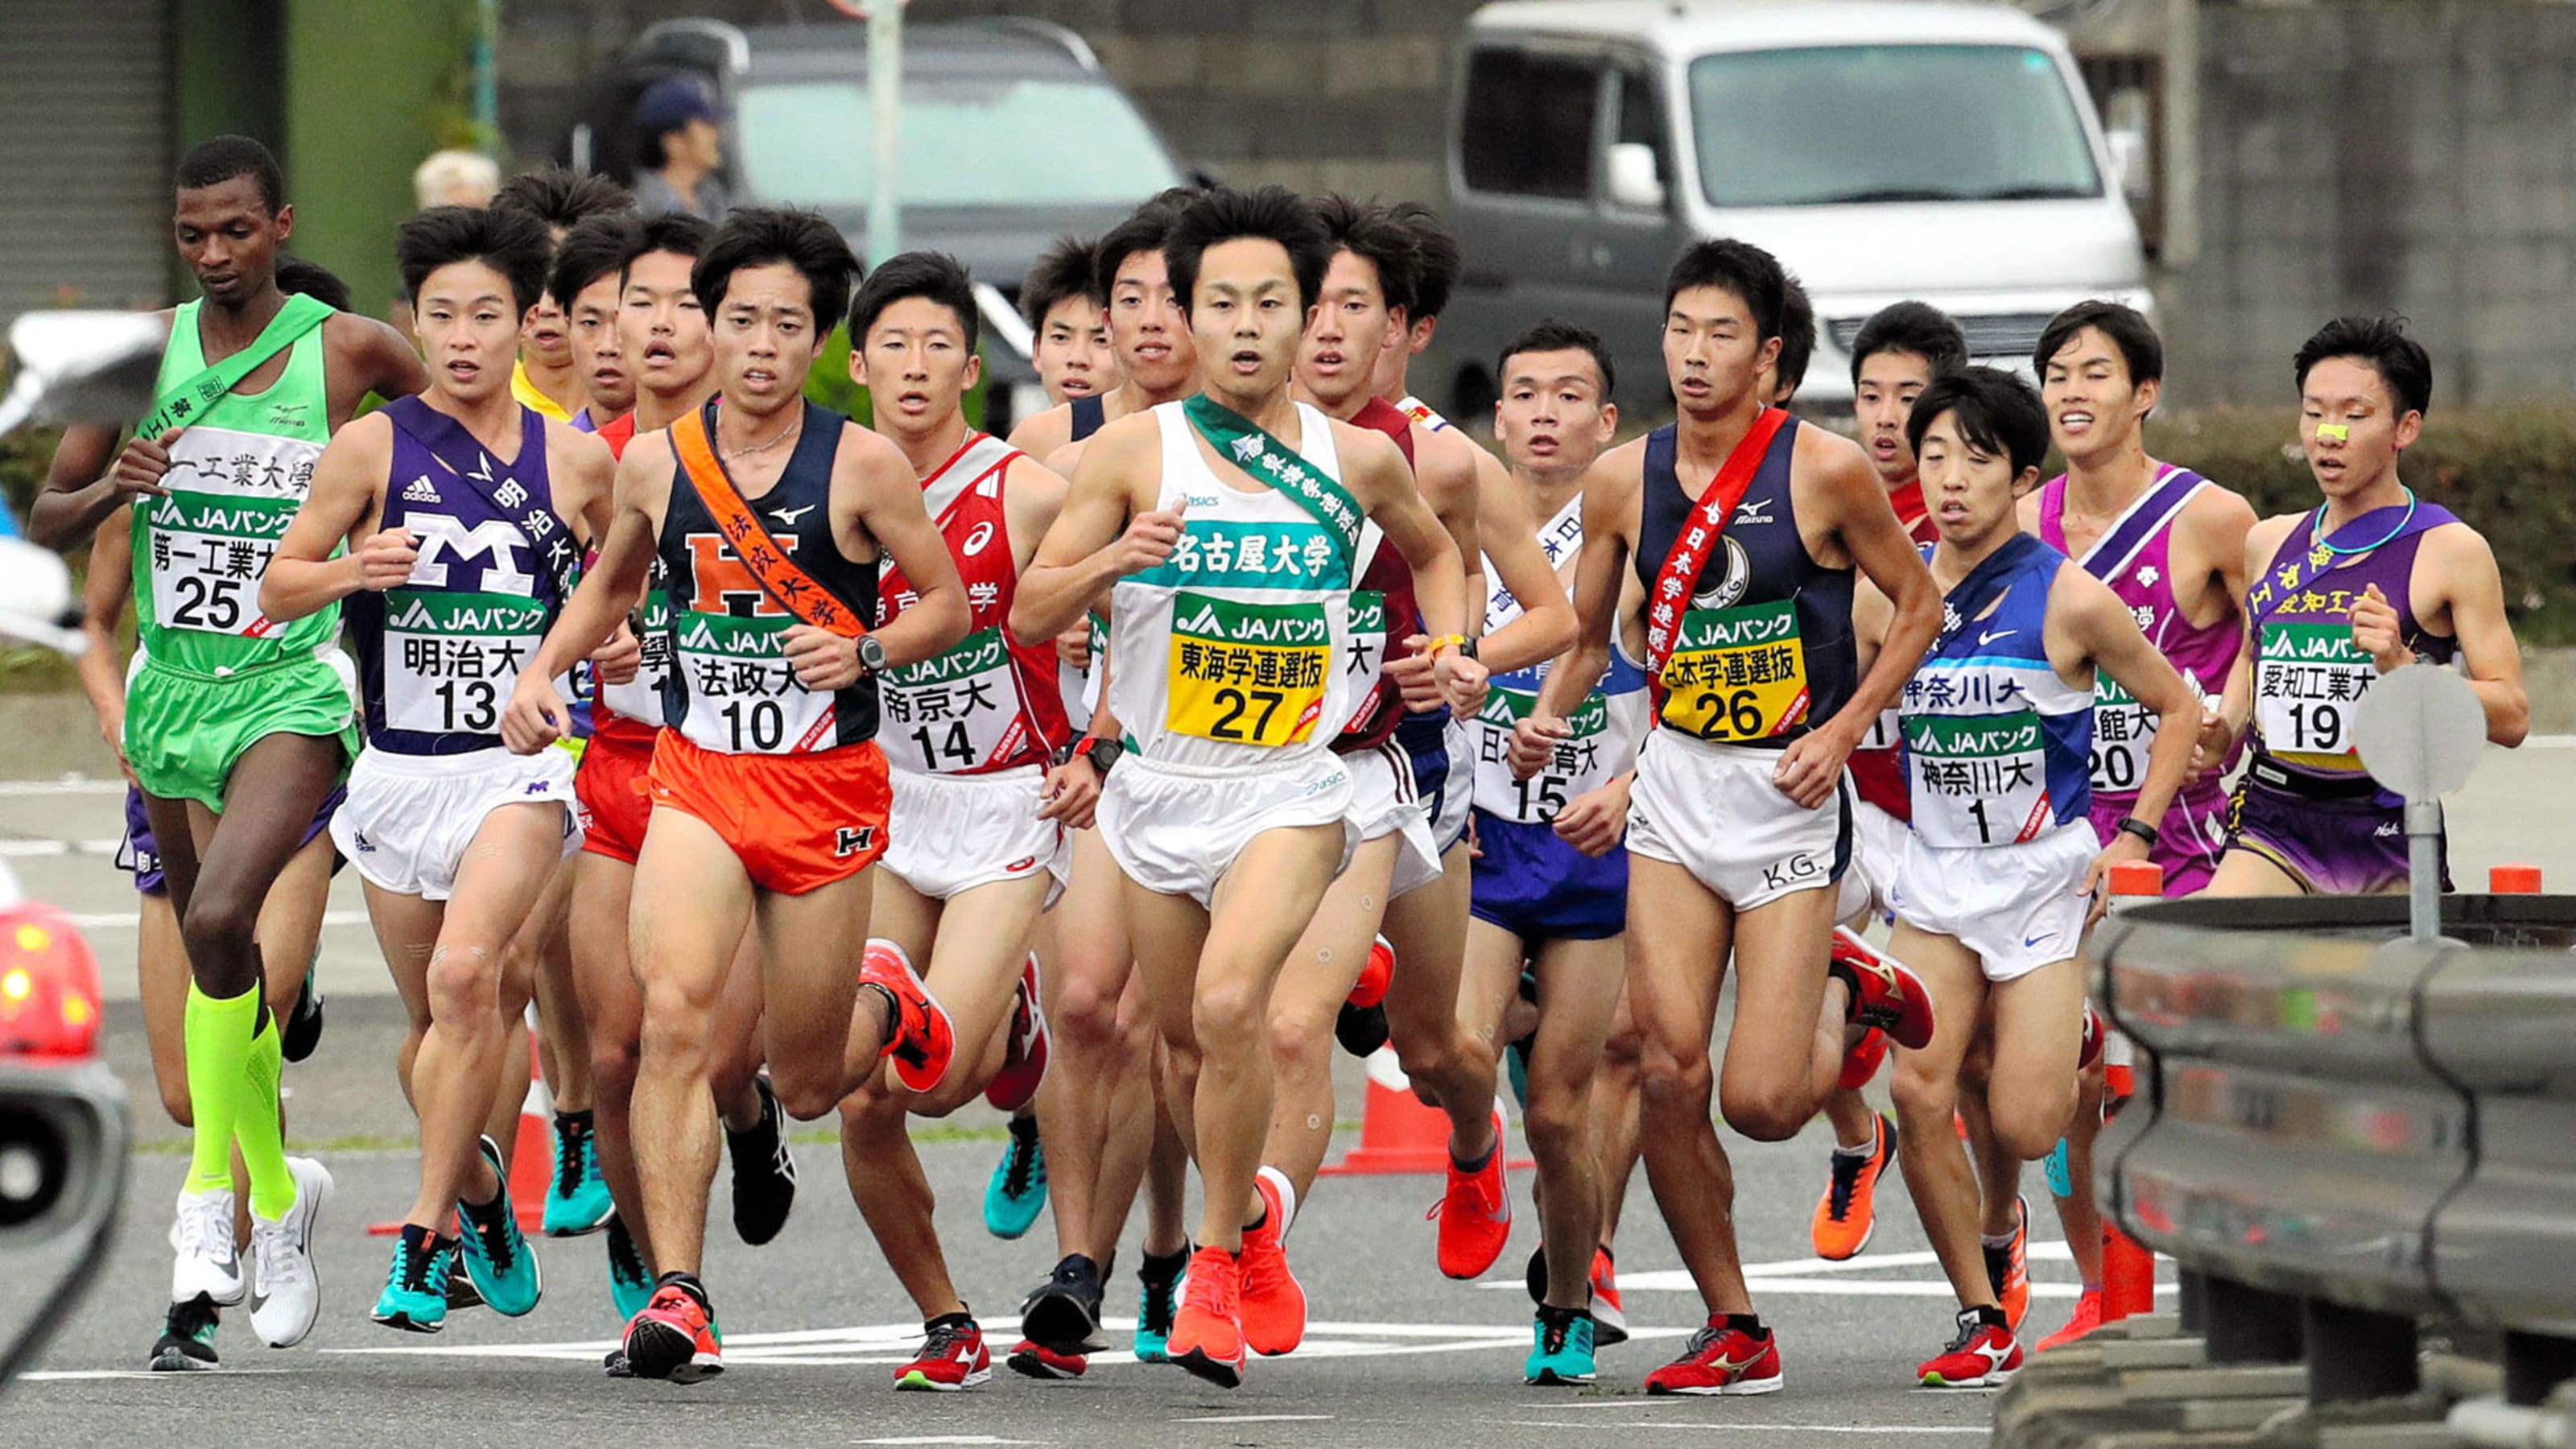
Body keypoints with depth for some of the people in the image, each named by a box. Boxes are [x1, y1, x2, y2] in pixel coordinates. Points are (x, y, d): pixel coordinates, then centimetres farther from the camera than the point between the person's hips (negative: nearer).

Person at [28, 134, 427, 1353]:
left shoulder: (347, 351, -5)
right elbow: (43, 519, 7)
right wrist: (111, 488, -13)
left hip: (291, 688, -5)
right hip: (172, 687, 5)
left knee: (222, 921, -26)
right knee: (213, 954, 14)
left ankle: (214, 1189, -18)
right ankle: (275, 1193, 30)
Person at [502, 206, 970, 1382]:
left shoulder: (861, 467, -7)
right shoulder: (655, 464, 2)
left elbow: (948, 601, 2)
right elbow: (610, 585, 22)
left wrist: (863, 651, -16)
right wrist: (542, 672, 6)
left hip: (827, 789, -1)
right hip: (696, 778, 1)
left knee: (806, 1085, 8)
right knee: (673, 1012, -22)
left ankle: (883, 1007, 46)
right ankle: (678, 1298, -22)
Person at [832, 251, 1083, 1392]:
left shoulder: (1027, 495, -9)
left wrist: (1097, 755, -10)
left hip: (1007, 809, -3)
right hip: (884, 805, 3)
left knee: (932, 1080, -17)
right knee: (863, 1102, -5)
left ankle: (1012, 1022, 20)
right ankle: (948, 1328, 14)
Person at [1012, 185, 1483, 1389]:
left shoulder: (1358, 461, 1)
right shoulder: (1133, 454, -4)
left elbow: (1429, 548, 23)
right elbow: (1029, 612, -5)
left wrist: (1450, 647, 6)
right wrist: (1115, 559, -23)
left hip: (1288, 791, -2)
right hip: (1157, 786, 2)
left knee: (1229, 1002, -25)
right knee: (1182, 1038, 15)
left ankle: (1217, 1263, -12)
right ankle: (1241, 1215, 43)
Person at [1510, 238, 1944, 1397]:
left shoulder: (1826, 472, -9)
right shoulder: (1624, 479, 1)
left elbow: (1918, 606, 2)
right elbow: (1589, 634, 14)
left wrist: (1842, 731, -9)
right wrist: (1549, 717, -6)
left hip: (1788, 793, -3)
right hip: (1675, 785, 3)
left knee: (1760, 1104, -10)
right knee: (1667, 1072, -8)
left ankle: (1843, 1000, 25)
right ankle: (1734, 1332, 7)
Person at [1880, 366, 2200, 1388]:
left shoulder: (2070, 601, -10)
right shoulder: (1887, 596, 0)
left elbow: (2178, 708, 2)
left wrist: (2135, 835, -5)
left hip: (2048, 874, -3)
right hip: (1934, 879, 3)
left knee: (2021, 1130, -8)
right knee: (1918, 1091, -15)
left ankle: (2076, 1042, 30)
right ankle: (1983, 1321, -1)